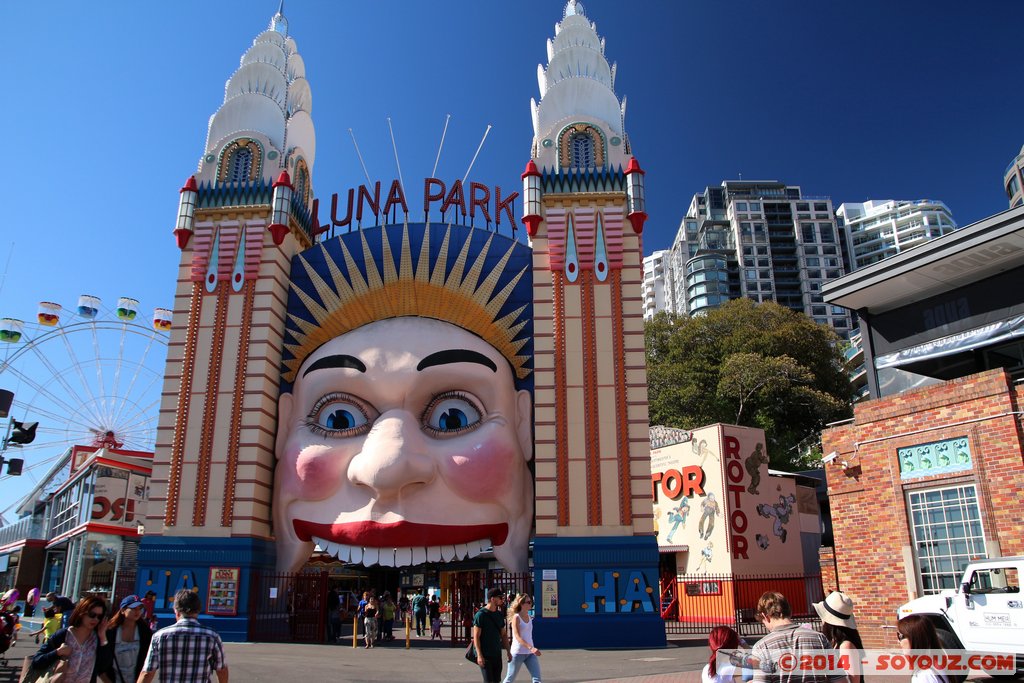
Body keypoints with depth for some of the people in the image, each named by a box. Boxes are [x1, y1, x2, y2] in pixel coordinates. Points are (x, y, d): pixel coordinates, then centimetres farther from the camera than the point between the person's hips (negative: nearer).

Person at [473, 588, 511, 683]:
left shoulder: (499, 615, 10)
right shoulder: (481, 614, -11)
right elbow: (476, 636, -13)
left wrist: (508, 651, 12)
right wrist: (479, 655, -18)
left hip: (497, 654, 7)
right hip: (485, 655, -7)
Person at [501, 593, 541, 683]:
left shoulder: (529, 617, 10)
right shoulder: (516, 617, -11)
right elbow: (517, 637, -20)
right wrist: (531, 648, -32)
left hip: (530, 653, 6)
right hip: (518, 652, -6)